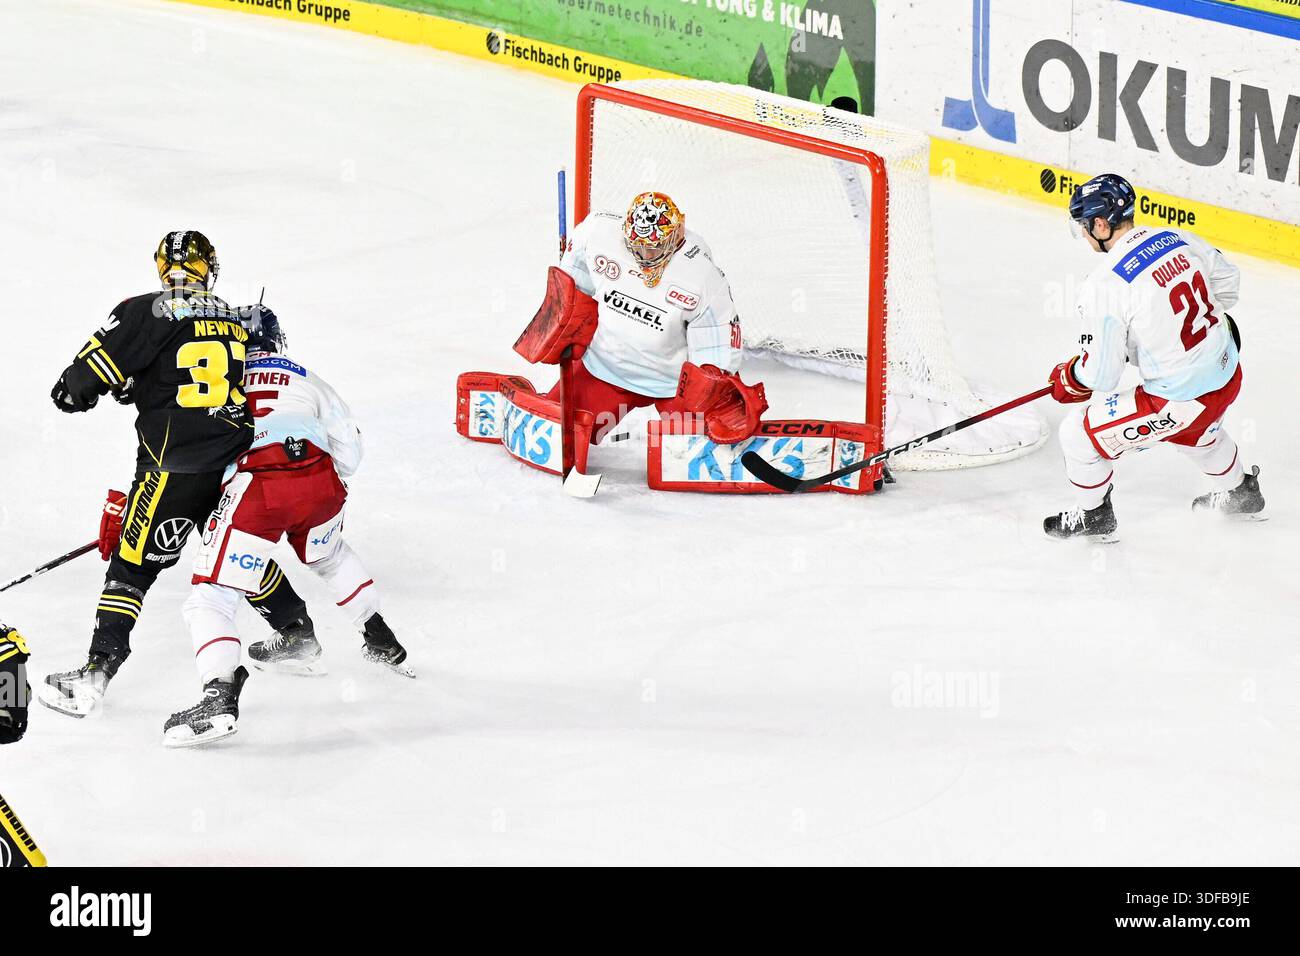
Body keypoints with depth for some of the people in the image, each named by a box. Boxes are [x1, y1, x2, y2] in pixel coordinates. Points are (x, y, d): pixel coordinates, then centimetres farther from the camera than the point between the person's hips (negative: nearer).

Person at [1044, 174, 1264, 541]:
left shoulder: (1104, 285, -22)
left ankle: (1093, 516, 31)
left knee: (1080, 433, 10)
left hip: (1180, 400, -7)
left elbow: (1100, 375, -16)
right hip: (1229, 375, 7)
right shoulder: (1179, 240, -3)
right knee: (1197, 427, 41)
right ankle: (1240, 493, 62)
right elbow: (1227, 279, 16)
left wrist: (1068, 379, 6)